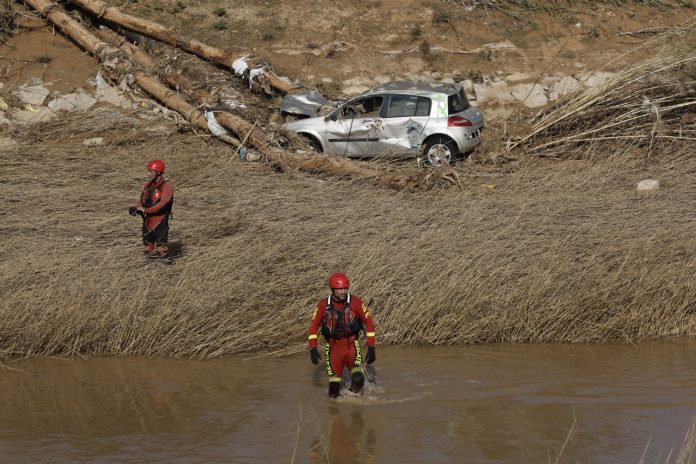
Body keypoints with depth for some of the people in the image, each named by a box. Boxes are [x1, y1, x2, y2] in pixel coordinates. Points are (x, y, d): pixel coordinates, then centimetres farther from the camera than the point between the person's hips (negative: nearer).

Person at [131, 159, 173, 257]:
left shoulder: (166, 185, -12)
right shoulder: (148, 185, 10)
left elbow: (163, 204, -22)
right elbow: (141, 200, 14)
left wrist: (146, 210, -21)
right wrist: (137, 208, -9)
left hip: (160, 223, -7)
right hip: (147, 222, 7)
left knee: (161, 249, -9)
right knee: (148, 250, 11)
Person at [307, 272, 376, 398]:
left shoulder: (355, 302, -9)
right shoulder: (324, 305, -5)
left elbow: (368, 322, -3)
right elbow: (314, 325, 1)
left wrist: (371, 348, -6)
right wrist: (313, 348, -9)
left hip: (351, 345, -1)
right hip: (333, 348, 1)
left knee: (358, 380, -23)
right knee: (334, 388, -3)